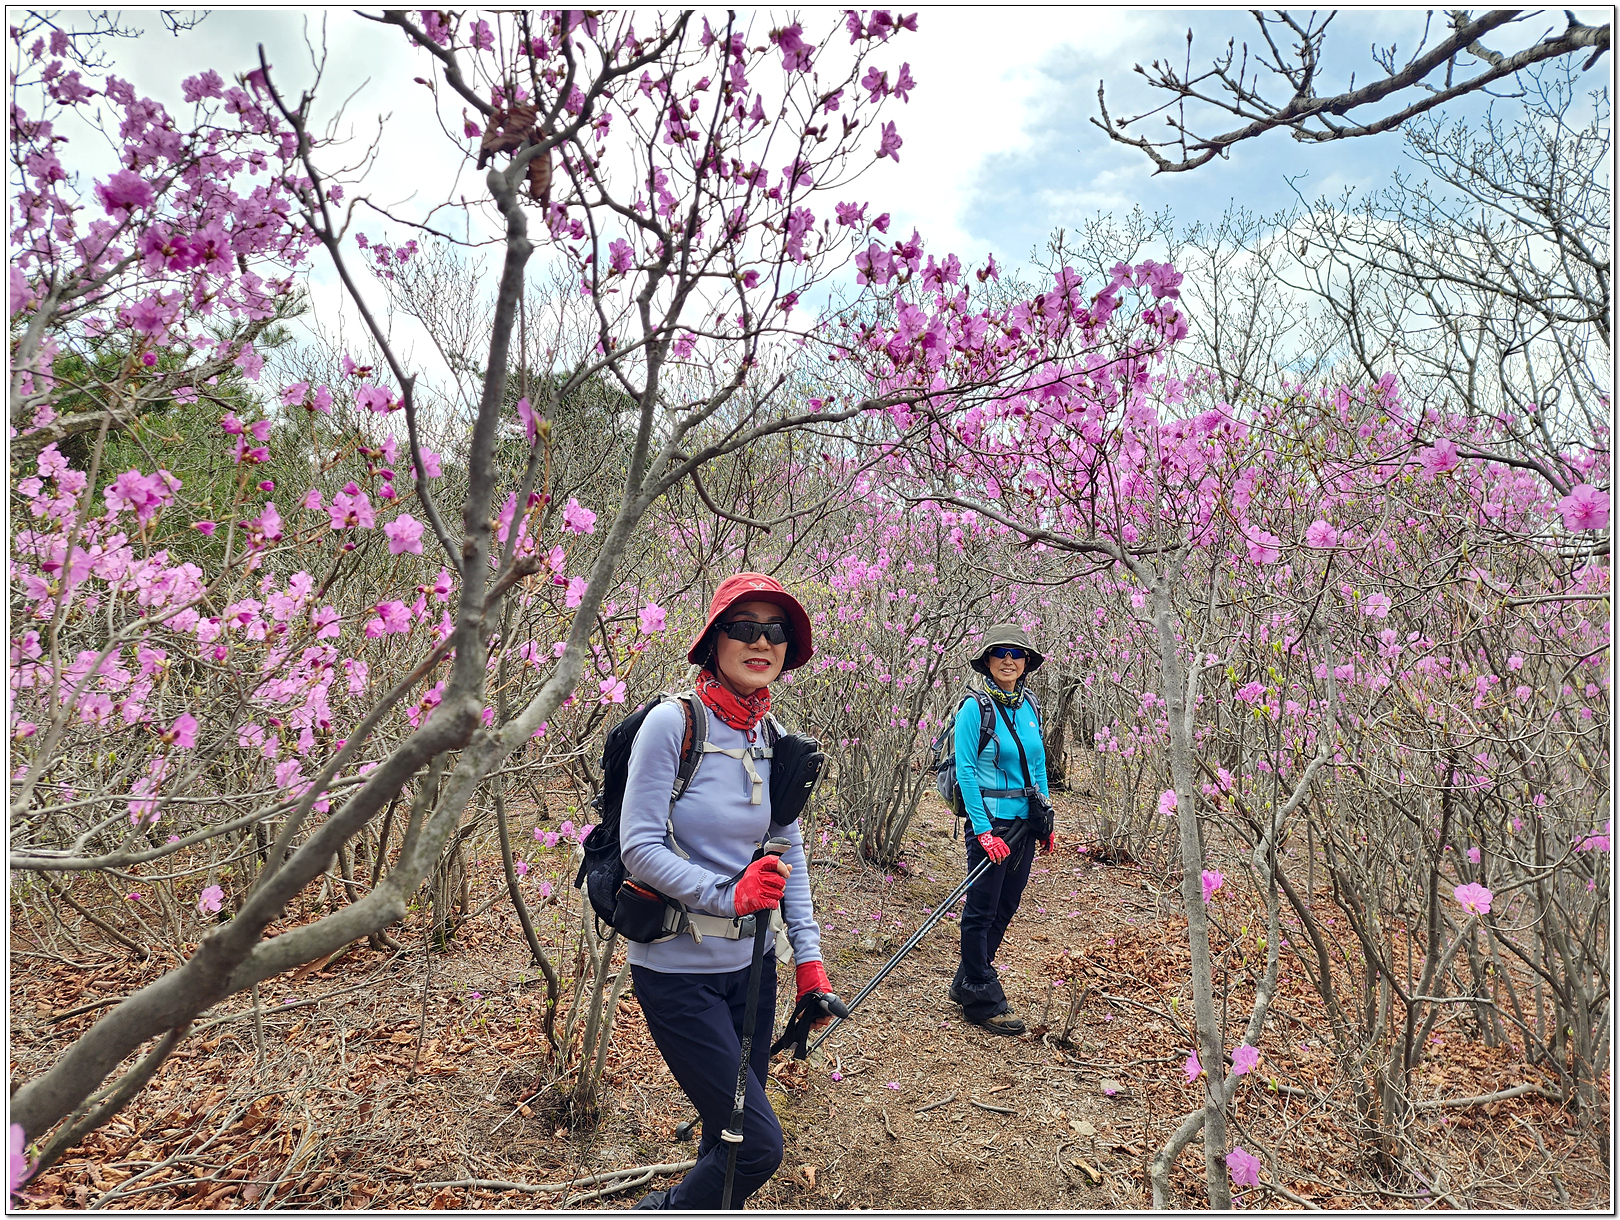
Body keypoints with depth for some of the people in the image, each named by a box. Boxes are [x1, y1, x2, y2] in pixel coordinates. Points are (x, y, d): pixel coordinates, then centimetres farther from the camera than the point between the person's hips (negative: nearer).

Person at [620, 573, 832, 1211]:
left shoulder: (774, 739, 1)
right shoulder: (673, 722, -17)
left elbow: (789, 851, 8)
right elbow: (639, 848, -17)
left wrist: (808, 956, 4)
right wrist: (729, 894, -24)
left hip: (750, 964, 6)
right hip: (677, 971, -6)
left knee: (731, 1134, 18)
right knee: (758, 1143, -3)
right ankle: (663, 1212, 25)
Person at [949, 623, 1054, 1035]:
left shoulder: (1029, 707, 8)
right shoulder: (975, 708, -11)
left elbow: (1038, 766, 16)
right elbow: (966, 772, -13)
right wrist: (984, 831, -18)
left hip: (1023, 822, 7)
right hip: (990, 821, -7)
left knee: (1005, 908, 15)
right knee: (982, 912, 3)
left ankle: (965, 984, 31)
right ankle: (984, 1001, 15)